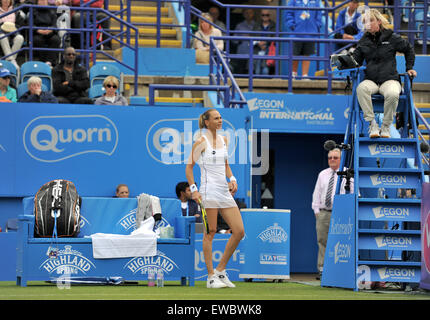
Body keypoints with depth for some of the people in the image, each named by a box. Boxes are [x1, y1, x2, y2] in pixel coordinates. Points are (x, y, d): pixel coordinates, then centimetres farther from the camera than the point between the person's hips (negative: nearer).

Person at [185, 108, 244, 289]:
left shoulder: (223, 140, 14)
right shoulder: (201, 142, -5)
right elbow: (189, 167, -3)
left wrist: (232, 179, 8)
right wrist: (193, 189, -12)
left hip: (225, 191, 7)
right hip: (209, 191, -7)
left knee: (239, 231, 1)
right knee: (210, 233, -5)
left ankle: (220, 270, 11)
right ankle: (211, 277, -1)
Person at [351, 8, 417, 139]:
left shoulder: (391, 38, 4)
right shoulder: (364, 41, 11)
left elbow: (409, 49, 17)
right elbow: (355, 60, 13)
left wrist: (409, 68, 12)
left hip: (390, 79, -2)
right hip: (370, 80, 2)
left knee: (392, 94, -38)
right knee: (361, 88, -36)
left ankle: (386, 126, -19)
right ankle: (372, 123, -31)